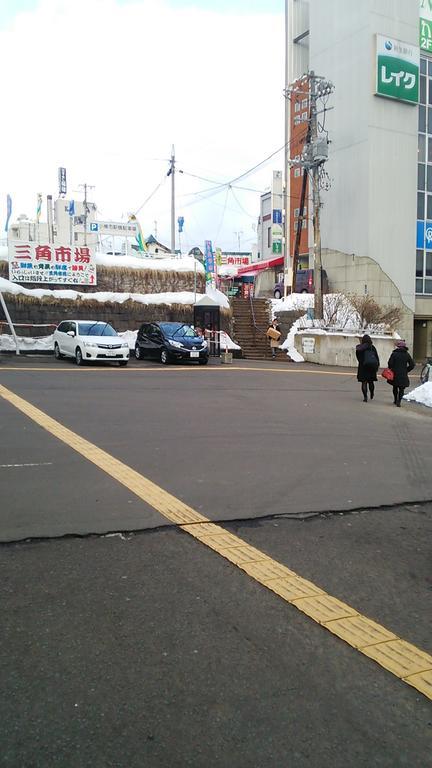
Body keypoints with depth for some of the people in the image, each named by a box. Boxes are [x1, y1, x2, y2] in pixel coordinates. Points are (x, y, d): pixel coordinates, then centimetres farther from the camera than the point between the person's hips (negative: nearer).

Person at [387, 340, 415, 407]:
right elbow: (412, 364, 0)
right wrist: (406, 370, 11)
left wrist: (391, 369, 8)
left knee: (395, 387, 19)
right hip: (403, 375, 0)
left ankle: (395, 400, 27)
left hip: (395, 374, 0)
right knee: (401, 389, 5)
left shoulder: (394, 353, -7)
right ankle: (398, 401, -8)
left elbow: (390, 363, -10)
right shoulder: (407, 354, 0)